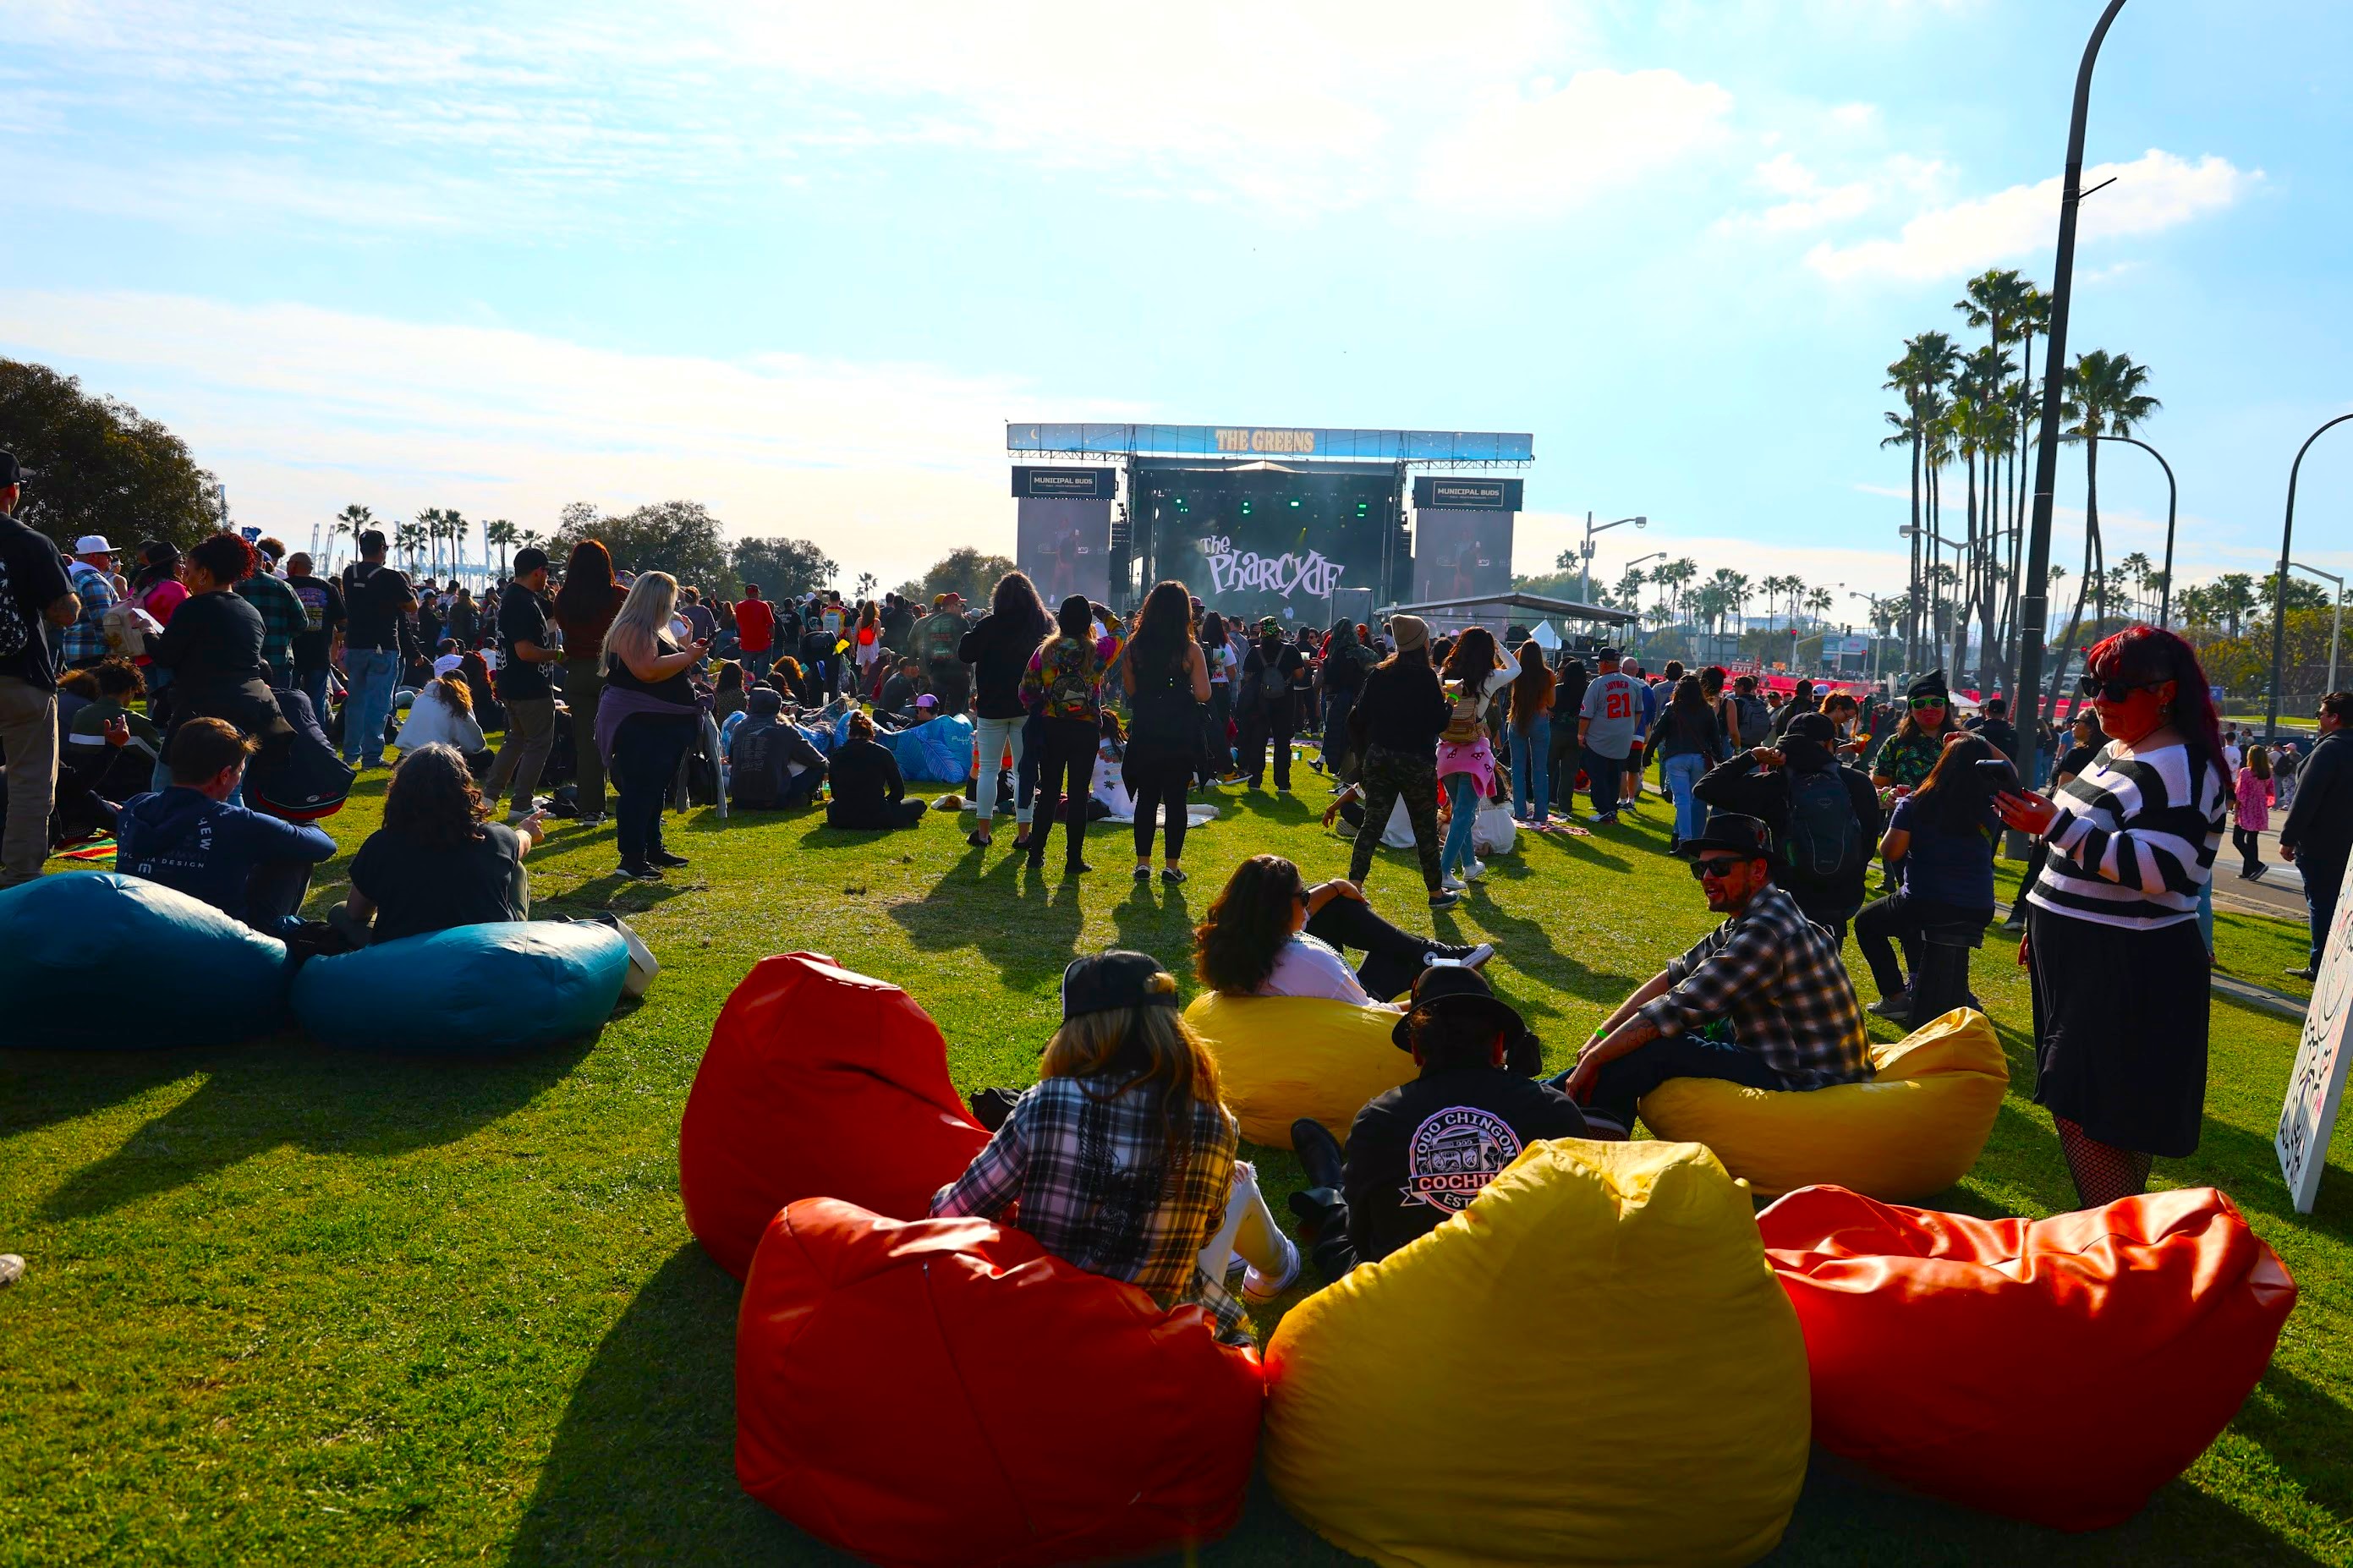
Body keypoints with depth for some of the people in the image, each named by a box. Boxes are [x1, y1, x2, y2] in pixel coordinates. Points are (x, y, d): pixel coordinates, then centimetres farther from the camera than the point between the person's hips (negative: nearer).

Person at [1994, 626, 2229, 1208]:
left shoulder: (2182, 767, -15)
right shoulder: (2115, 750, 14)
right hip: (2081, 956, 9)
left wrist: (2056, 826, -30)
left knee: (2084, 1111, -8)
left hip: (2129, 973, -9)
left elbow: (2158, 869, -26)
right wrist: (2044, 924, 25)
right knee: (2072, 1103, 14)